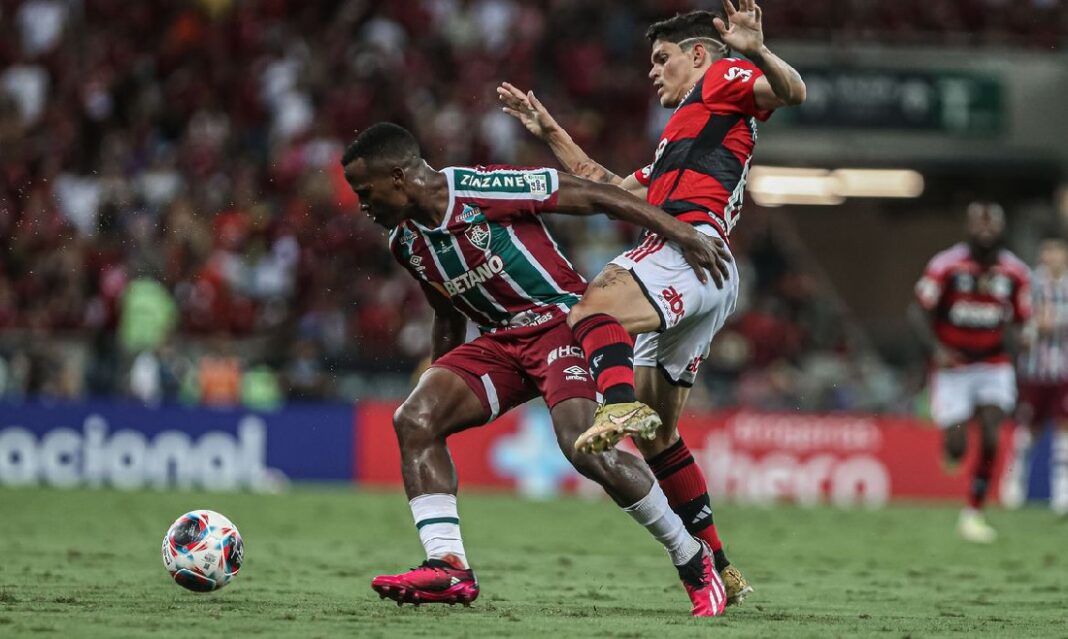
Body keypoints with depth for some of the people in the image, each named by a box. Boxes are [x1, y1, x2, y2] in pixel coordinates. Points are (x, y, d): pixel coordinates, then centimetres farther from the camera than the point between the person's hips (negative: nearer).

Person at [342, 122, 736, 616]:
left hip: (563, 320, -8)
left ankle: (693, 561, -10)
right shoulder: (405, 243, 7)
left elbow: (593, 197, -15)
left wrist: (681, 233, -17)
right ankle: (448, 567, -17)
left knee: (583, 446, -27)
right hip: (501, 339, 8)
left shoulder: (484, 190, -18)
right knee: (413, 419, -14)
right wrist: (439, 387, 26)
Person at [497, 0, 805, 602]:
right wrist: (551, 132, 41)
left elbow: (791, 91, -6)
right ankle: (721, 571, 9)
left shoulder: (723, 80, 14)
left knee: (593, 309, -33)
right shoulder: (681, 136, 39)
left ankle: (620, 407, -61)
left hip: (689, 244, -9)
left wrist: (756, 51, -25)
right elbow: (613, 190, 41)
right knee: (658, 435, 9)